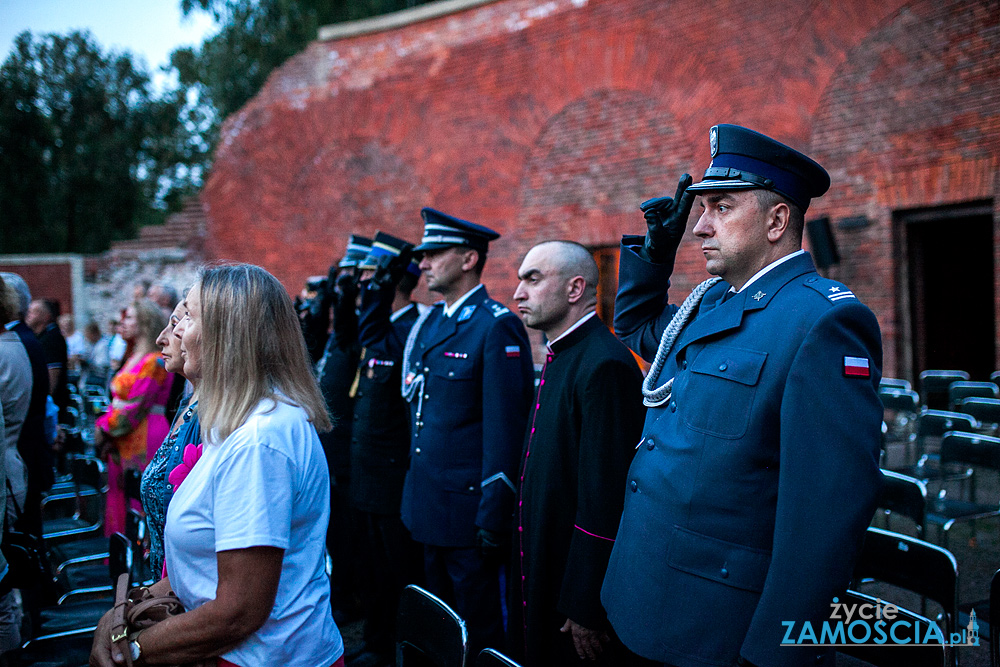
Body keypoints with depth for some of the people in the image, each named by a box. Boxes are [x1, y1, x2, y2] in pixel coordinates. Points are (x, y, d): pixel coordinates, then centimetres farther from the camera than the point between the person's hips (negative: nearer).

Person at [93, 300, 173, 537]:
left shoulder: (154, 362, -11)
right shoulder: (132, 358, 17)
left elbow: (135, 406, -15)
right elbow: (118, 401, 18)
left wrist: (106, 429, -9)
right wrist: (102, 424, 5)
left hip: (145, 438, -9)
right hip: (122, 440, 9)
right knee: (120, 496, 11)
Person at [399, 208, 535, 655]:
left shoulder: (497, 327, -15)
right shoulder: (427, 324, 10)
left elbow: (505, 430, -18)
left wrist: (492, 521, -18)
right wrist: (414, 495, 15)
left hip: (467, 512, -8)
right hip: (427, 508, 8)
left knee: (478, 636, 8)